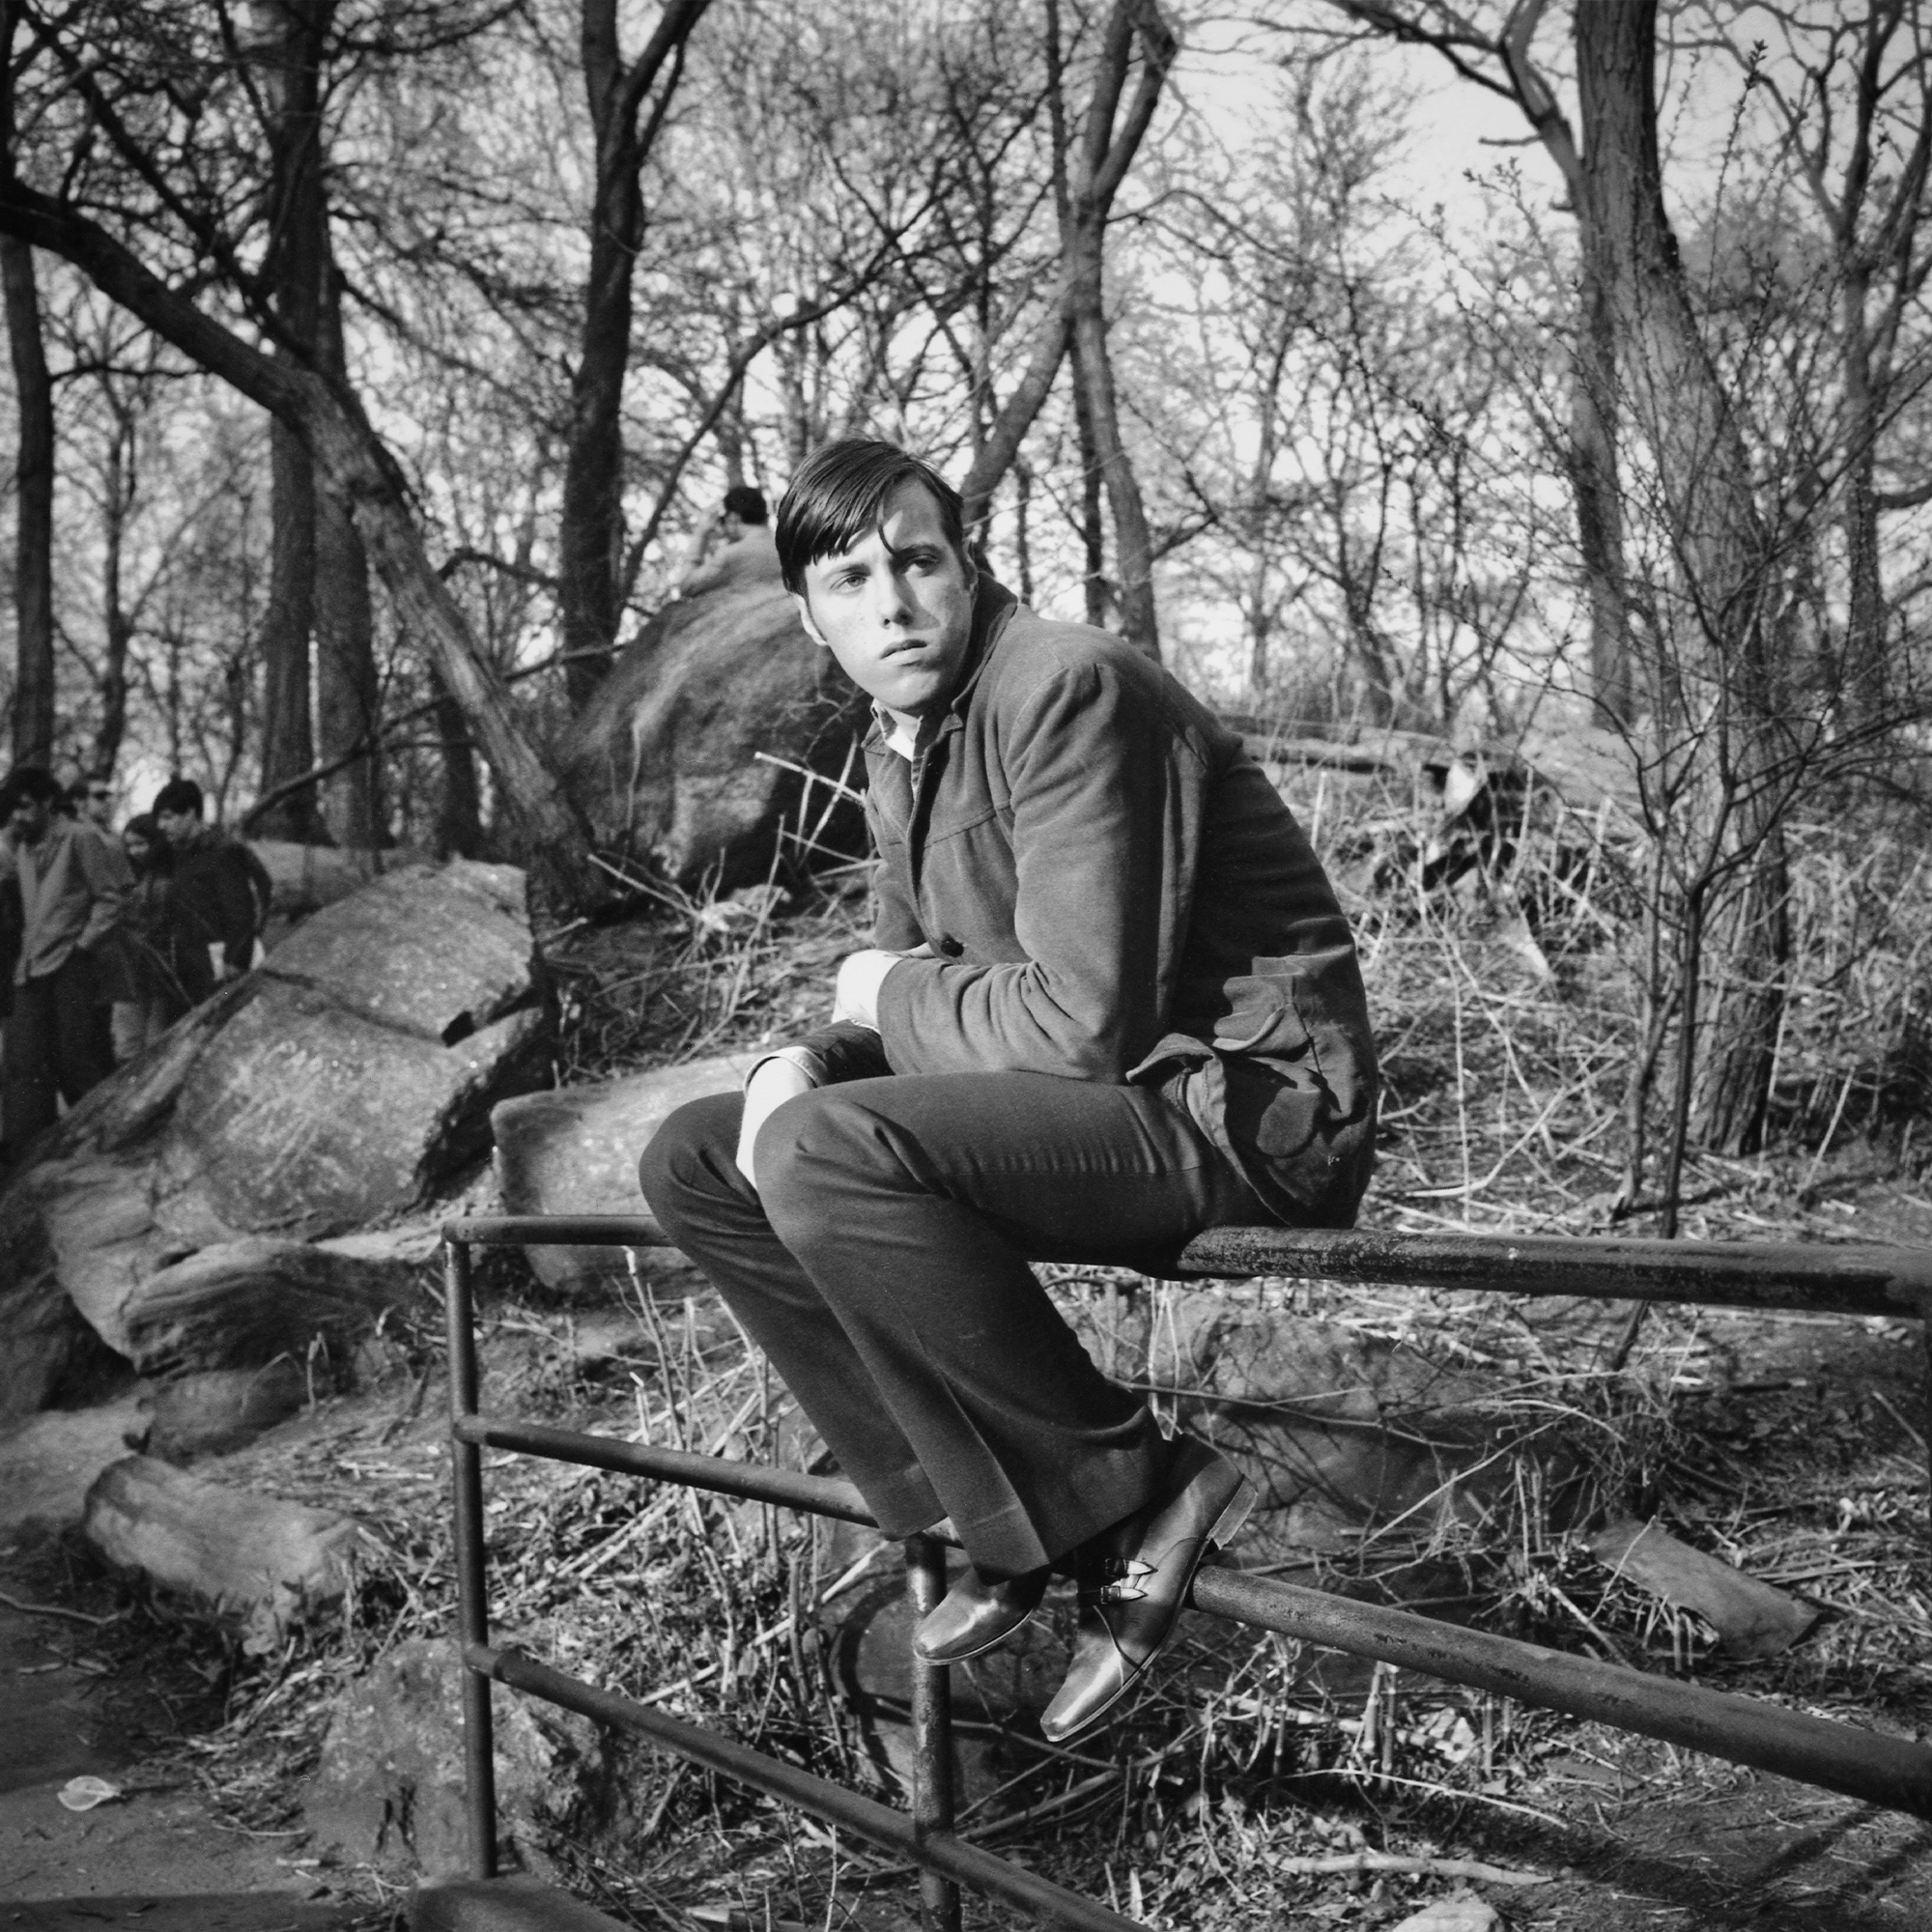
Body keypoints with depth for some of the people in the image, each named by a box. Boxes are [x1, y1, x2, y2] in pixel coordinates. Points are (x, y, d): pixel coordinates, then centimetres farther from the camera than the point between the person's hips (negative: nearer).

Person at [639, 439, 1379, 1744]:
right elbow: (922, 991, 17)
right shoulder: (901, 746, 11)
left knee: (822, 1158, -29)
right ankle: (993, 1520, 2)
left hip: (1252, 1105, -9)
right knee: (697, 1164, 5)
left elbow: (1080, 1024, -24)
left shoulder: (1068, 688, -18)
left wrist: (893, 994, -7)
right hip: (1103, 1101, 10)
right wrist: (811, 1062, -5)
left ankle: (1131, 1507, -13)